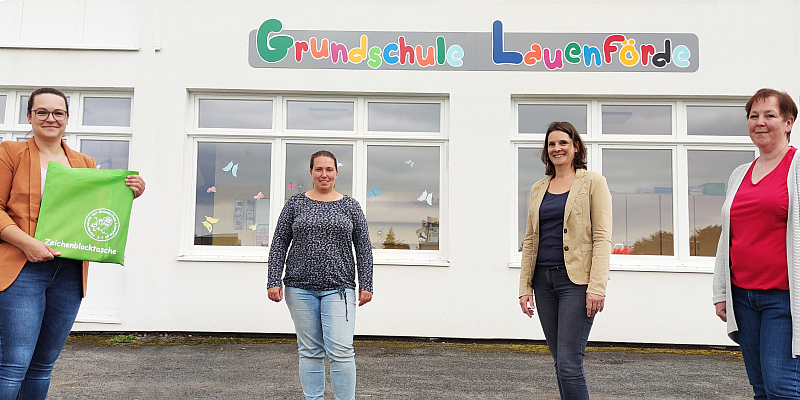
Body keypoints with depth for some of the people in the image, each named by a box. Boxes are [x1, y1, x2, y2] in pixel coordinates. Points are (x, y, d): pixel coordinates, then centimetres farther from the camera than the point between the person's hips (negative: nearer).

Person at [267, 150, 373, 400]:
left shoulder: (350, 206, 6)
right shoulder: (295, 204, 7)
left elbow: (364, 248, 6)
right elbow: (279, 245, 6)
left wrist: (366, 285, -1)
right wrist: (273, 281, -2)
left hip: (338, 288, -1)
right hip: (300, 289, 1)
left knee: (341, 351, -8)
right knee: (309, 351, 8)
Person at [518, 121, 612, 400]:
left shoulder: (593, 182, 0)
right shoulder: (538, 189, 15)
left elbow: (602, 237, -7)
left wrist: (597, 286, -15)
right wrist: (525, 287, 9)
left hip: (576, 280, -5)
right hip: (544, 280, 6)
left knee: (569, 364, -10)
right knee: (560, 362, 11)